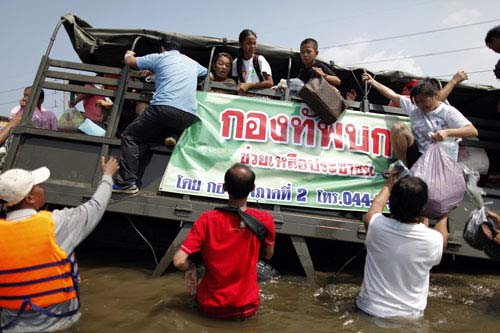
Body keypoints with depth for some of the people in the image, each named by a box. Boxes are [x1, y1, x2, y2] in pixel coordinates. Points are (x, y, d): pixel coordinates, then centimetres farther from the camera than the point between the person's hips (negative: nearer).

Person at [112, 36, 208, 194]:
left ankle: (127, 182, -3)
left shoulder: (159, 57, 16)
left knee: (130, 136, 8)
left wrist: (128, 54, 50)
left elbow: (129, 61, 26)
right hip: (189, 116, 5)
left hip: (164, 107, -5)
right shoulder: (193, 63, 28)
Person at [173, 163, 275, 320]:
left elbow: (178, 261, -21)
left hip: (210, 307, 0)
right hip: (247, 309, 0)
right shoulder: (265, 219, -18)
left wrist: (191, 267, -1)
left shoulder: (208, 219, -20)